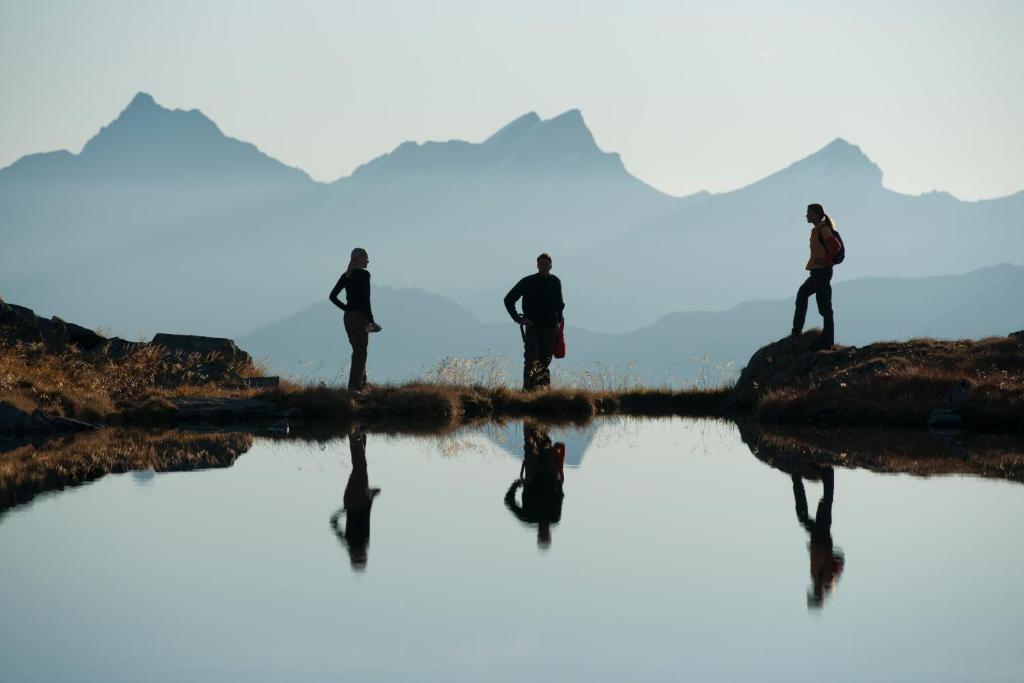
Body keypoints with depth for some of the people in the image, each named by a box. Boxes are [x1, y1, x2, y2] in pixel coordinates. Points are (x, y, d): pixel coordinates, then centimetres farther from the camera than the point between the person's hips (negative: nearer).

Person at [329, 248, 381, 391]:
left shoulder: (345, 276, 10)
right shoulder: (364, 274, -11)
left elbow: (332, 297, 9)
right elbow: (366, 299, -16)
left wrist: (346, 308, 9)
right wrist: (371, 320, -12)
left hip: (348, 317, 7)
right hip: (361, 317, -7)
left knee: (358, 352, 16)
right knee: (360, 353, -4)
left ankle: (362, 383, 21)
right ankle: (354, 386, -9)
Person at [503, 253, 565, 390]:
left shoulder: (555, 282, 9)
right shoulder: (528, 282, -2)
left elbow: (560, 303, 26)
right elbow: (508, 299, 4)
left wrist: (558, 319, 13)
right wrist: (517, 318, -2)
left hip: (549, 328, 3)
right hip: (532, 327, -3)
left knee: (545, 361, 6)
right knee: (531, 361, -13)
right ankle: (527, 389, -16)